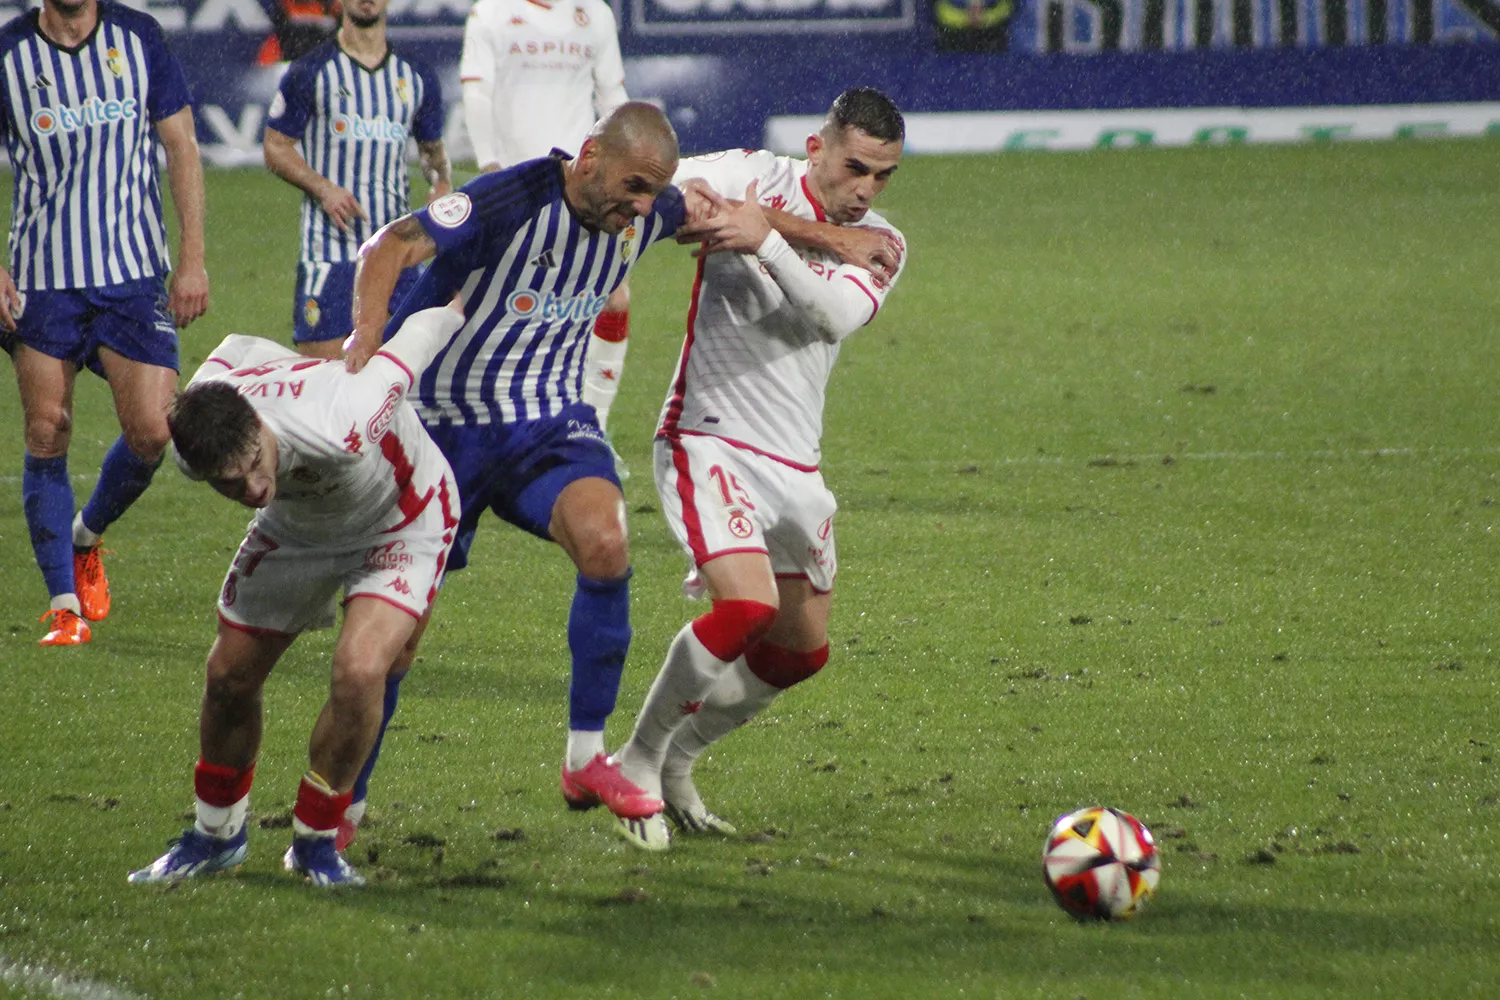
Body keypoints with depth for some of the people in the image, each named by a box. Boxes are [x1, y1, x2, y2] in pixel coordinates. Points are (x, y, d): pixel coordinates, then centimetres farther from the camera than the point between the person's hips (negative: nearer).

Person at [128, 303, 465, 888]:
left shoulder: (341, 427, -47)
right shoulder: (191, 447, -29)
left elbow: (419, 336, -29)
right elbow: (238, 351, -6)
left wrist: (457, 308, -8)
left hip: (403, 521, -5)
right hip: (298, 527, 5)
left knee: (359, 669, -24)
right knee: (229, 676, 8)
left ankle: (316, 840, -1)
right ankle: (216, 835, 35)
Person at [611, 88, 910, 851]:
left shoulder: (879, 246, 3)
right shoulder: (753, 179, -6)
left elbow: (836, 315, -18)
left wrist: (766, 245, -33)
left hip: (793, 465, 6)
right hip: (708, 438, -6)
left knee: (802, 651, 11)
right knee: (748, 604, -25)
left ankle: (675, 763, 32)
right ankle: (636, 763, -7)